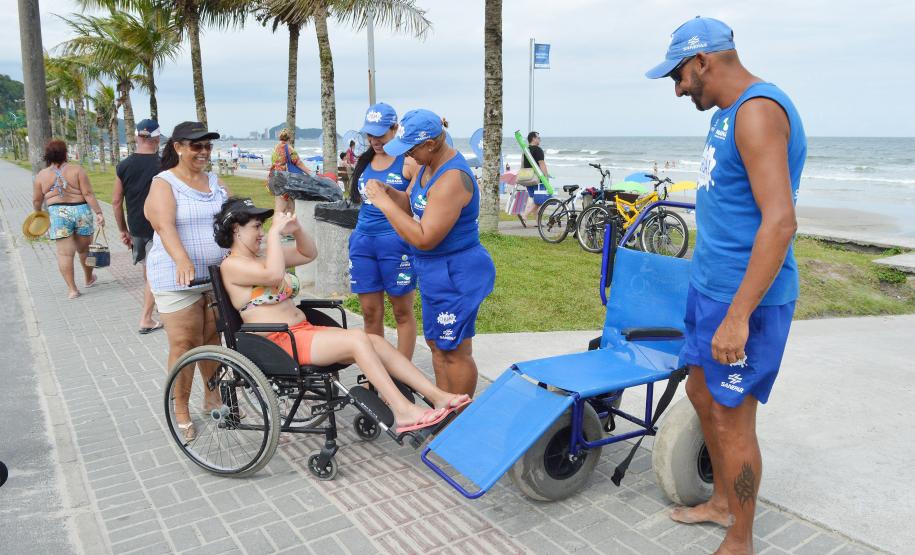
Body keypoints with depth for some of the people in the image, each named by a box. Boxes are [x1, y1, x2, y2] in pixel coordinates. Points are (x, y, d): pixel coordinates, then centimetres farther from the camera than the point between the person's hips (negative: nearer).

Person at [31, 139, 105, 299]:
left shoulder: (41, 175, 2)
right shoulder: (77, 170, -3)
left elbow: (36, 200, 8)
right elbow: (88, 194, -10)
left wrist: (38, 214, 26)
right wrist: (98, 213, -10)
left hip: (59, 215, 0)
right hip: (82, 211, 1)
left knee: (65, 253, 2)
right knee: (84, 249, 17)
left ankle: (72, 289, -1)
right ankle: (89, 279, 36)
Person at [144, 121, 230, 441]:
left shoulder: (216, 183, 13)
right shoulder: (164, 184, -6)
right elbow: (165, 225, -22)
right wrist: (182, 260, -40)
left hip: (217, 275, 5)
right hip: (179, 280, -5)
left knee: (212, 339, 13)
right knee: (184, 345, -1)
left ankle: (213, 396, 30)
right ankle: (181, 411, 13)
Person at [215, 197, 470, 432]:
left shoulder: (264, 256, 19)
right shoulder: (231, 265, -6)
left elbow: (308, 254, 22)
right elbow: (274, 275, -25)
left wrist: (296, 229, 4)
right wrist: (274, 232, -16)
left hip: (304, 329, 8)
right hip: (279, 341, -8)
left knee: (377, 341, -10)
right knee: (358, 339, -26)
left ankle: (438, 397, -14)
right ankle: (403, 412, -26)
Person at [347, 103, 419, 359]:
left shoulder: (408, 162, -5)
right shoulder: (365, 161, 14)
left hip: (396, 240, -6)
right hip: (363, 239, 6)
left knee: (402, 311, 6)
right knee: (370, 313, 8)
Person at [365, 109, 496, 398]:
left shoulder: (452, 179, -26)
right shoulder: (427, 165, 4)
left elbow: (424, 239, -28)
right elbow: (411, 205, 13)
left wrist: (385, 203, -23)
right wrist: (387, 191, -7)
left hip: (455, 274, -10)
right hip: (436, 270, 10)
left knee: (455, 351, 3)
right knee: (437, 344, 20)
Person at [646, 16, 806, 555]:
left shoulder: (758, 110, -19)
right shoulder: (731, 112, 13)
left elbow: (780, 221, -27)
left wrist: (737, 317, -28)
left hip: (745, 296, -10)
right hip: (712, 285, 10)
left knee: (732, 418, 1)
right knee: (702, 393, 19)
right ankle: (723, 502, 40)